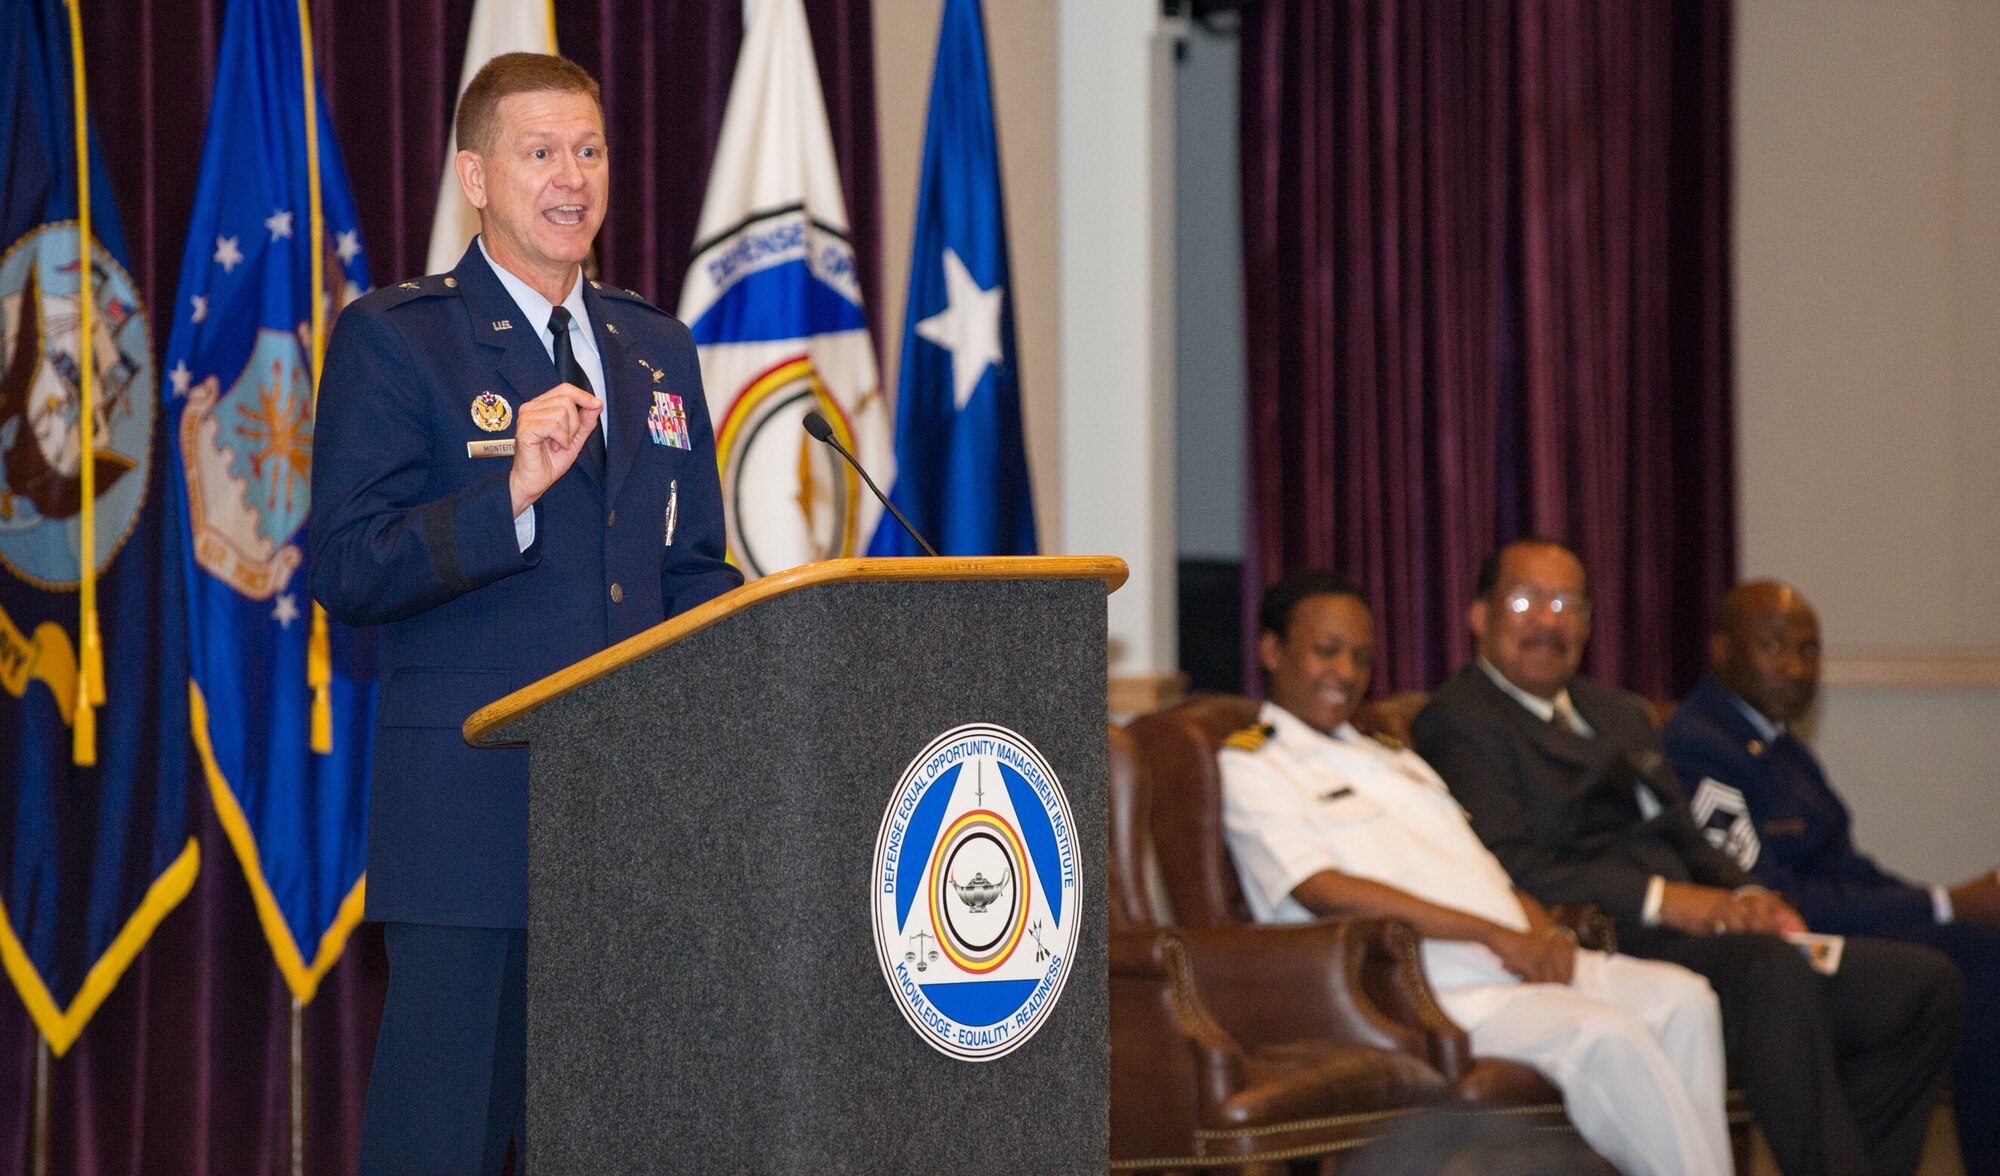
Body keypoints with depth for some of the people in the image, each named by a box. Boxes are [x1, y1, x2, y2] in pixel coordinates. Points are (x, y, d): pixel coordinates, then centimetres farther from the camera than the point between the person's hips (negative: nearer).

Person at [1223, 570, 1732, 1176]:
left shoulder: (1395, 762, 30)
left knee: (1684, 998, -17)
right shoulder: (1251, 769, 4)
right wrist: (1493, 933, -15)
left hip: (1519, 964, 8)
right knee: (1606, 1036, -30)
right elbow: (1329, 894, -12)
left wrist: (1543, 931, -1)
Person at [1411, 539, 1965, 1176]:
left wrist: (1745, 898, 3)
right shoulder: (1459, 722, 0)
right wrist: (1657, 898, -19)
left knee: (1927, 986, -6)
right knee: (1771, 968, -37)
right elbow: (1507, 867, -14)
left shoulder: (1619, 713, 28)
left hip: (1697, 932, 9)